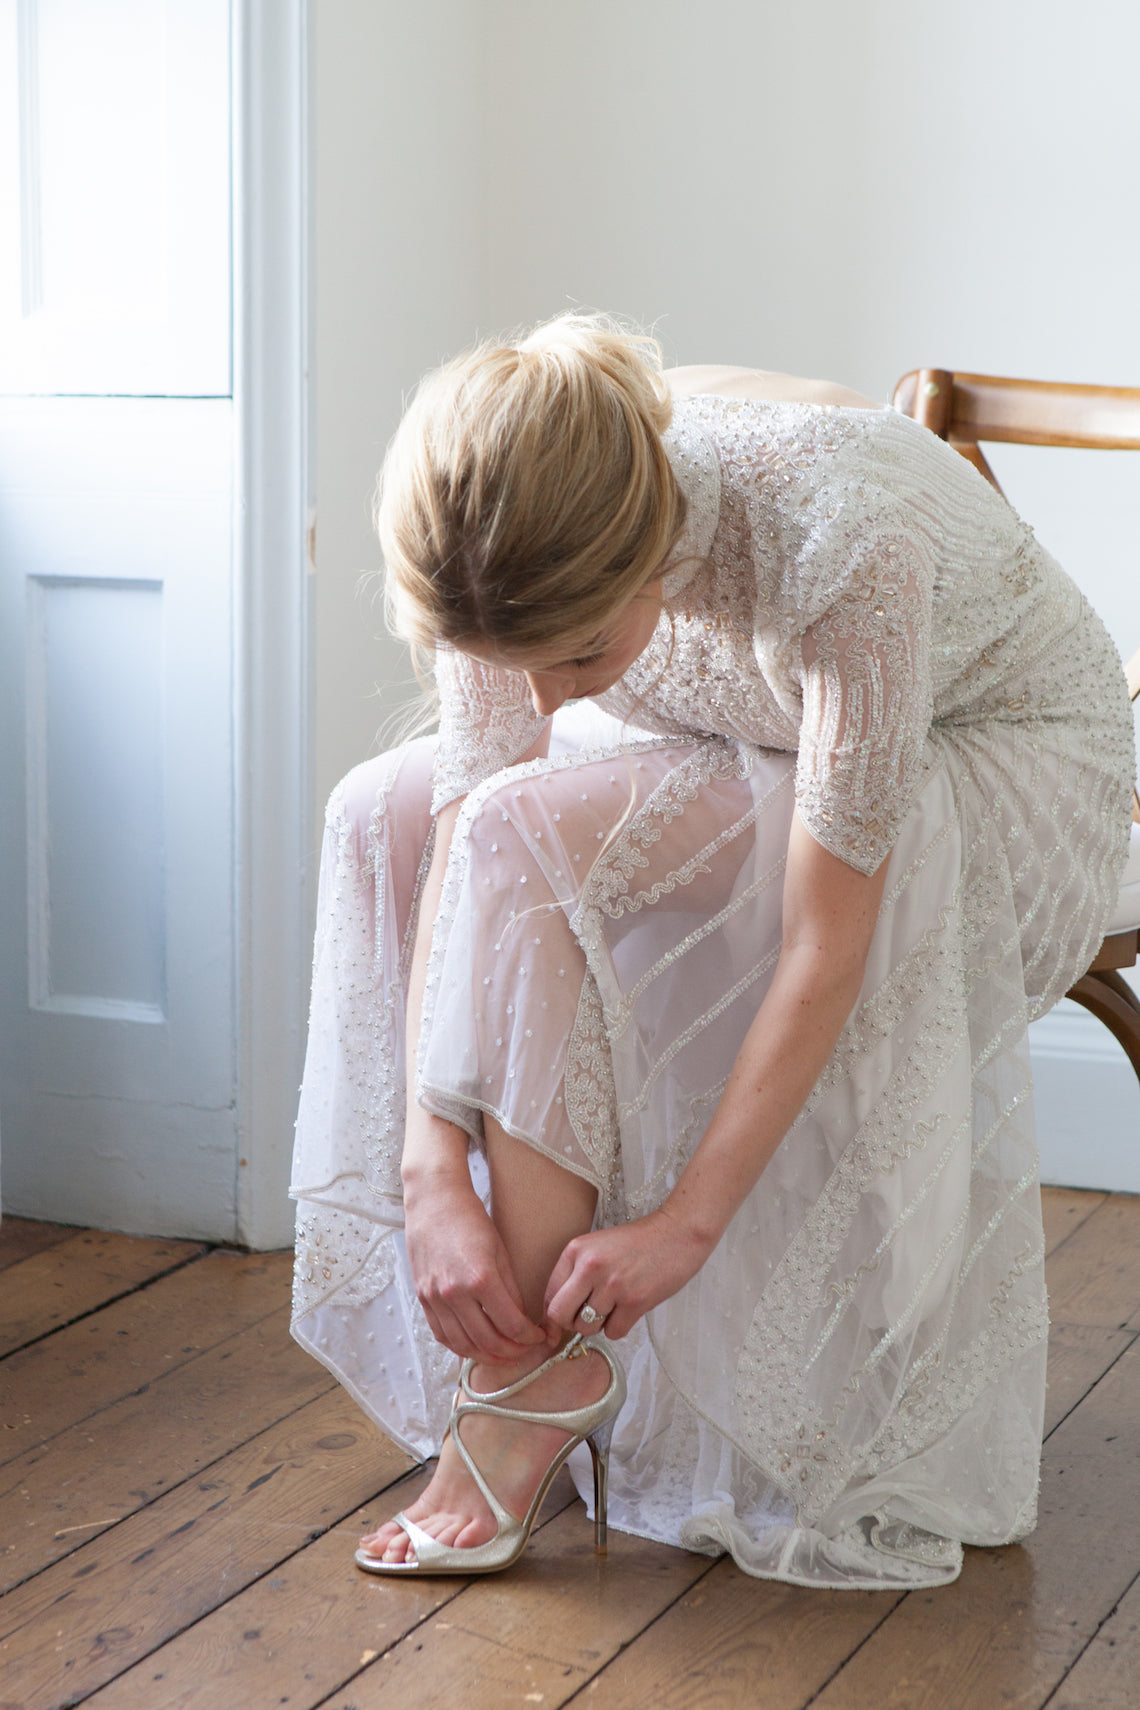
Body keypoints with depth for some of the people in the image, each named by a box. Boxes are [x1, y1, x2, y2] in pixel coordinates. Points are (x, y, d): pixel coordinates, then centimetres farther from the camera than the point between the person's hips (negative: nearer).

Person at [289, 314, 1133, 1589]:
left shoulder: (840, 537, -38)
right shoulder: (526, 536, -22)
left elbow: (829, 941, -32)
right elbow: (470, 815, -19)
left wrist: (689, 1218, -29)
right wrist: (434, 1169, -27)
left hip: (1004, 784, -6)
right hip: (760, 762, 6)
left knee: (536, 832, -28)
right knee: (385, 812, -12)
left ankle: (540, 1368, -18)